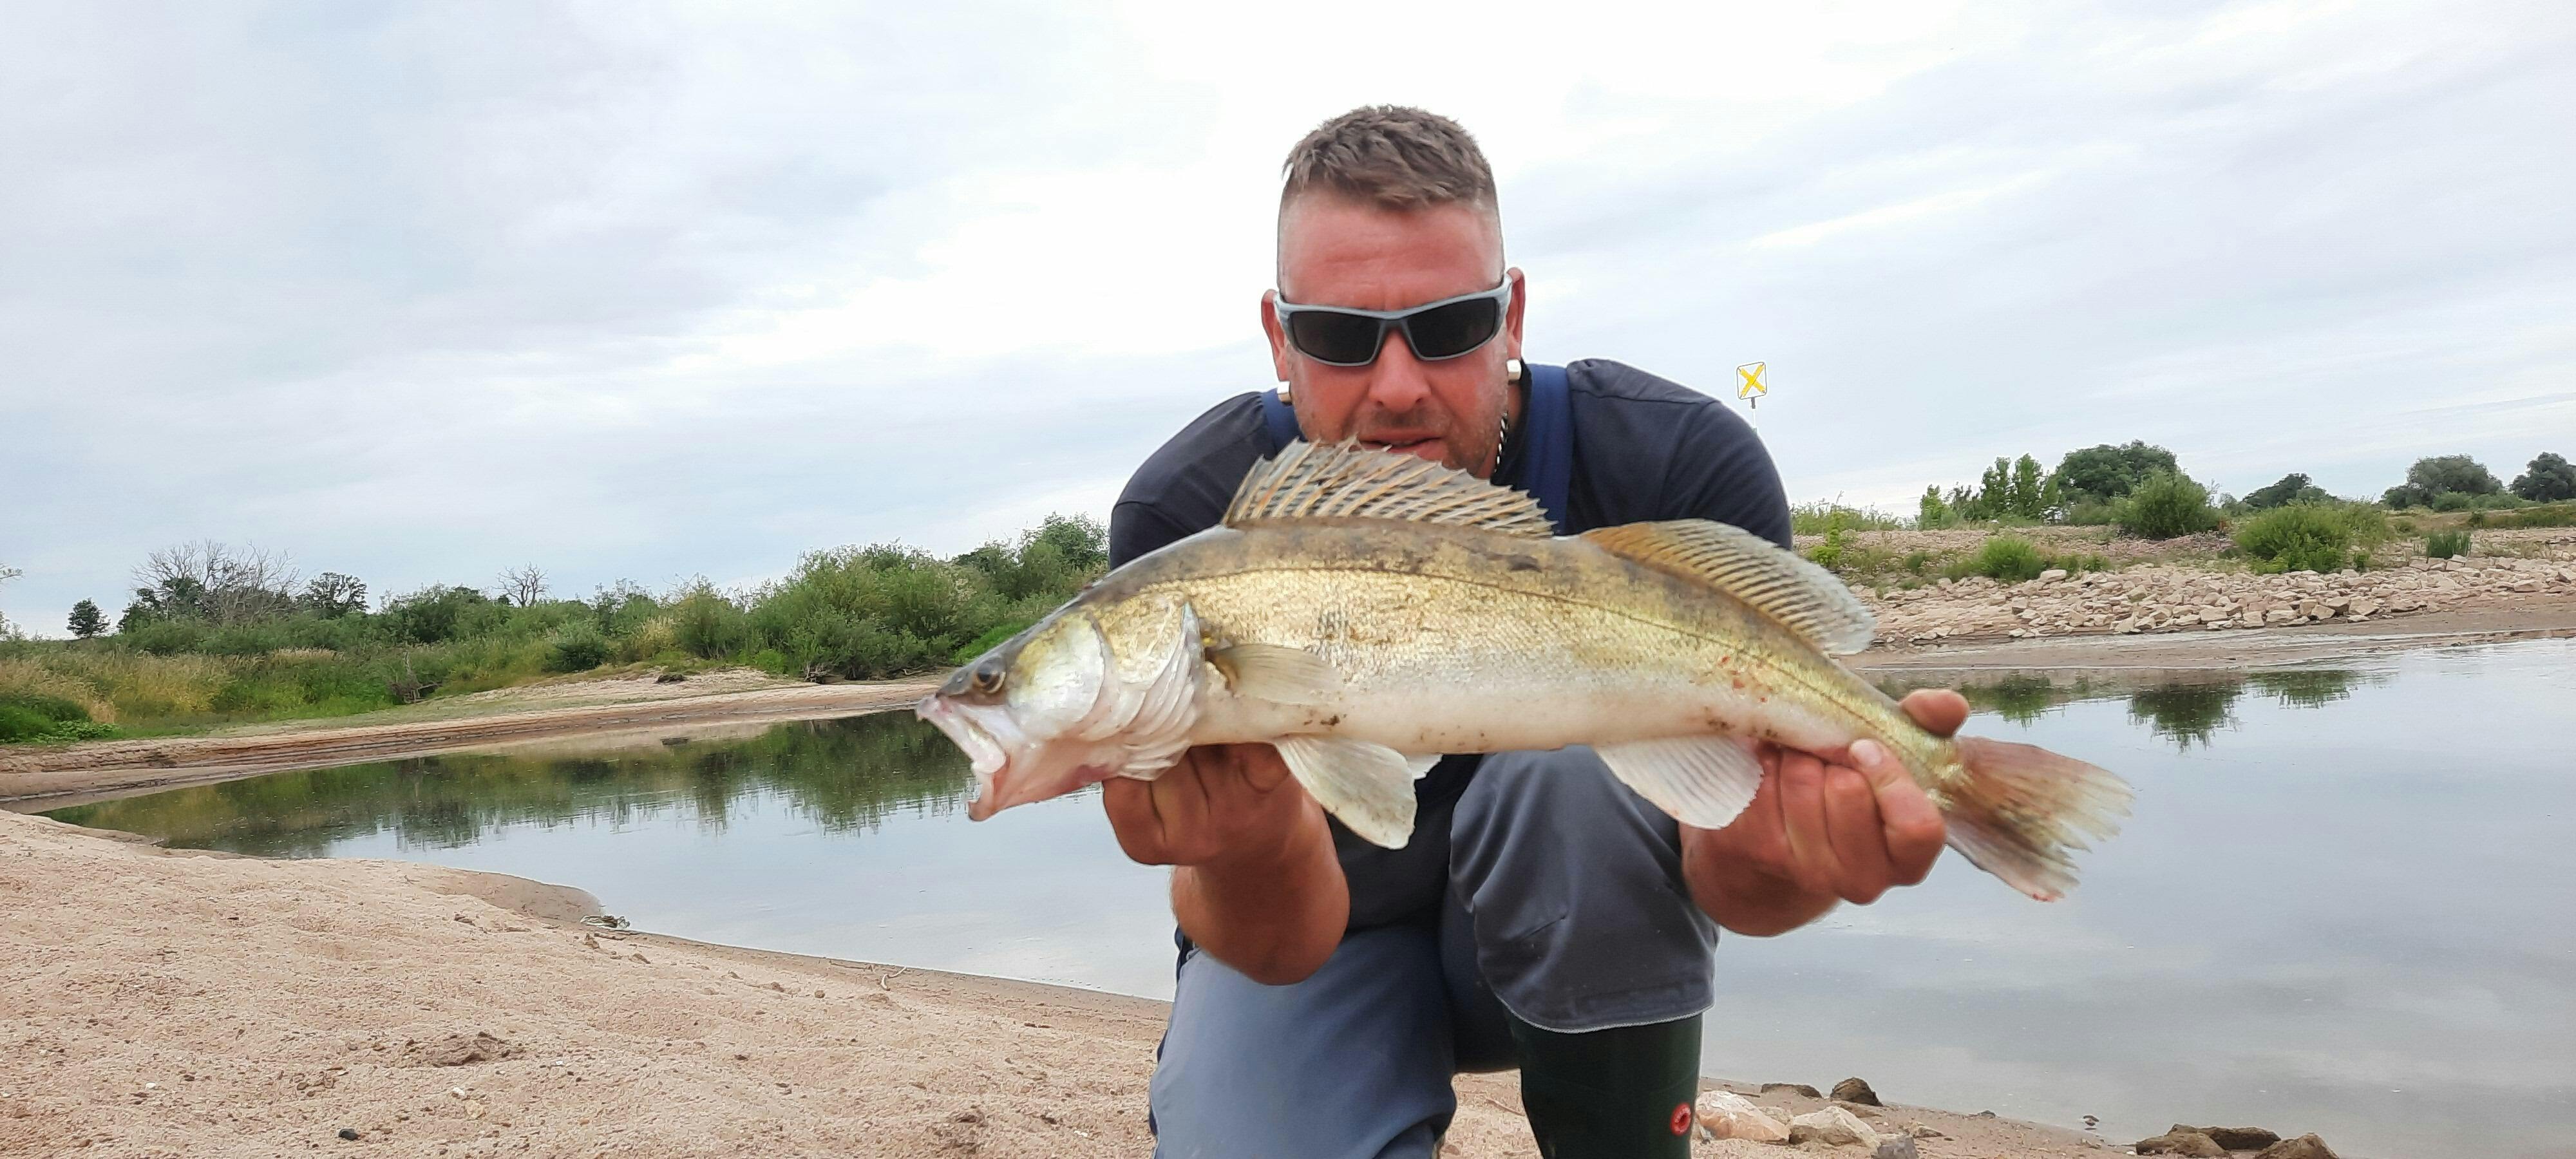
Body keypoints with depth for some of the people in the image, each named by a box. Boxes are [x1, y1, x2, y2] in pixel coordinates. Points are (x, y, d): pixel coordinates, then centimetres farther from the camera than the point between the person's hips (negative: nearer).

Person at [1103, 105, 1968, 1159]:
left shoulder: (1686, 468, -22)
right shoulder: (1186, 518, -22)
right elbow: (1282, 946, -25)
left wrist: (1761, 859, -48)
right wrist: (1253, 850, -49)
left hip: (1592, 942, 1)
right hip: (1325, 931, 0)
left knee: (1575, 764, -32)